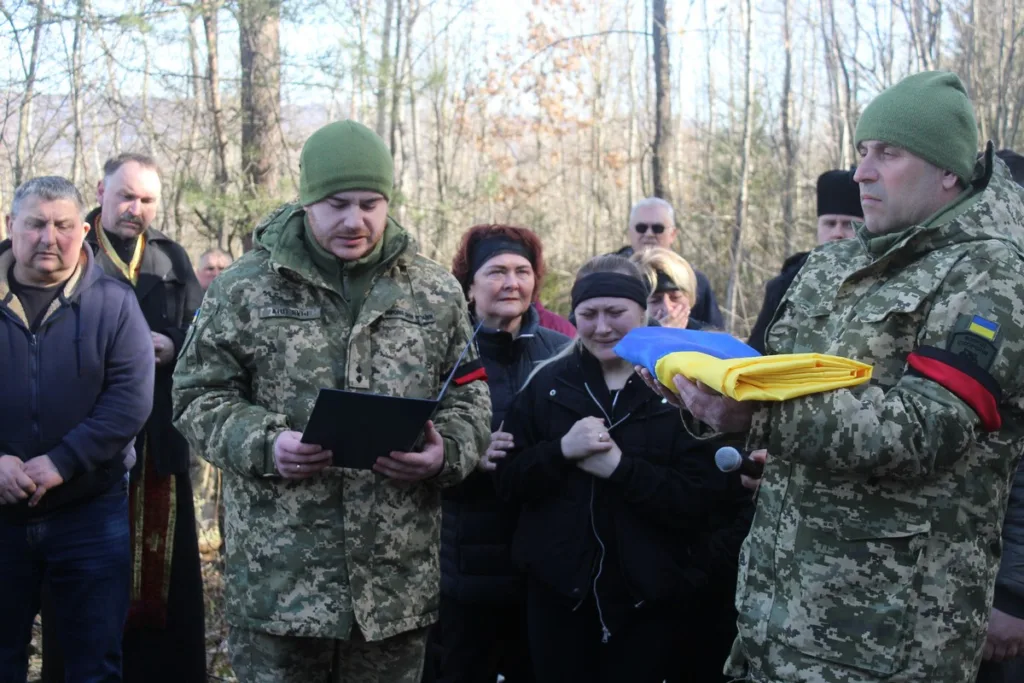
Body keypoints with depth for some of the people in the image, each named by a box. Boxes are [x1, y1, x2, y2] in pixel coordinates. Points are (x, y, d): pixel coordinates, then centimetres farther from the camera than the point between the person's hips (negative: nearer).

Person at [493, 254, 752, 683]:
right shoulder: (548, 383, 4)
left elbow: (707, 501, -14)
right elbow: (508, 481, 2)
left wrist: (620, 466, -22)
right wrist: (562, 450, -16)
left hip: (651, 597, -3)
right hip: (559, 591, 3)